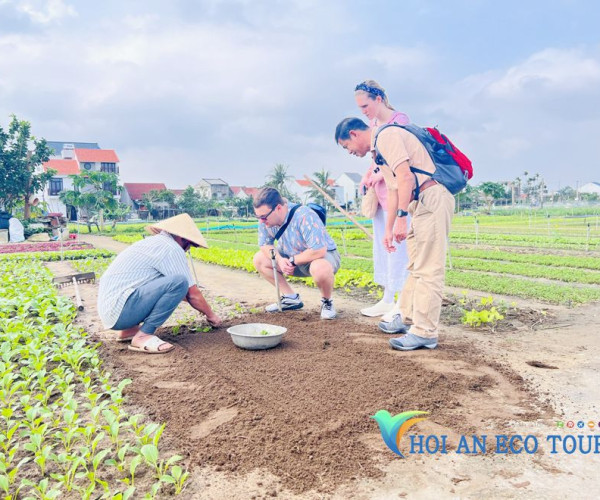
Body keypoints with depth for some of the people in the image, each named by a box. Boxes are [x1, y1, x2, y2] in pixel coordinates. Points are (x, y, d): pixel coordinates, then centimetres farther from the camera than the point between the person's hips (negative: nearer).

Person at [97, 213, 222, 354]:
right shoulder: (172, 249, -10)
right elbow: (192, 294, -7)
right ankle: (143, 336, -13)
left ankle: (129, 329, 17)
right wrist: (210, 315, 9)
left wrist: (201, 305, 36)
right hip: (120, 311, -10)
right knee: (179, 282, -20)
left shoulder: (152, 242, 19)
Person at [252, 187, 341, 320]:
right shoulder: (266, 218, -13)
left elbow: (319, 251, -37)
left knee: (320, 268, -42)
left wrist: (292, 261, -24)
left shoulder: (304, 217, -33)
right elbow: (264, 244, 0)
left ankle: (327, 302, -8)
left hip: (324, 255, -7)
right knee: (259, 259, -5)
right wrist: (279, 260, -21)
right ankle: (291, 298, 4)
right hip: (293, 258, 7)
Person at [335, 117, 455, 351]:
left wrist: (401, 217, -21)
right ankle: (407, 318, 27)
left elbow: (405, 176, -20)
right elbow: (393, 190, 24)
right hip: (422, 204, 11)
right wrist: (388, 229, 24)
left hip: (432, 199, -11)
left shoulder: (386, 136, -8)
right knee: (415, 267, 16)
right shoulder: (380, 148, 23)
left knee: (427, 270, -9)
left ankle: (424, 333, -4)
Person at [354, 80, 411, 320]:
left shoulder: (400, 119, -7)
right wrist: (367, 176, 5)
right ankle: (388, 300, 19)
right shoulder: (373, 123, 15)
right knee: (381, 246, 10)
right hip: (379, 192, 8)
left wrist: (380, 175, -15)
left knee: (396, 247, -7)